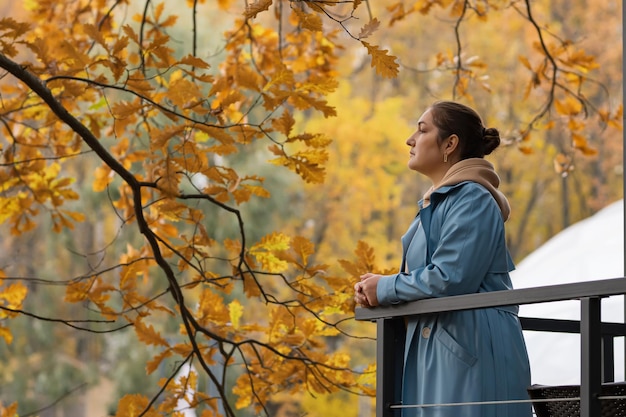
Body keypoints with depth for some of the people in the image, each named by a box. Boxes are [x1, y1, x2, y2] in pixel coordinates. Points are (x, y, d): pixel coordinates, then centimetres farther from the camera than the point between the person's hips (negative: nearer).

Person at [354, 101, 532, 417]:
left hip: (472, 353, -9)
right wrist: (373, 290, 1)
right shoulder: (435, 204, 19)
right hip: (433, 354, 9)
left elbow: (450, 278, -21)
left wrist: (385, 288, -8)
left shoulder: (472, 200, -12)